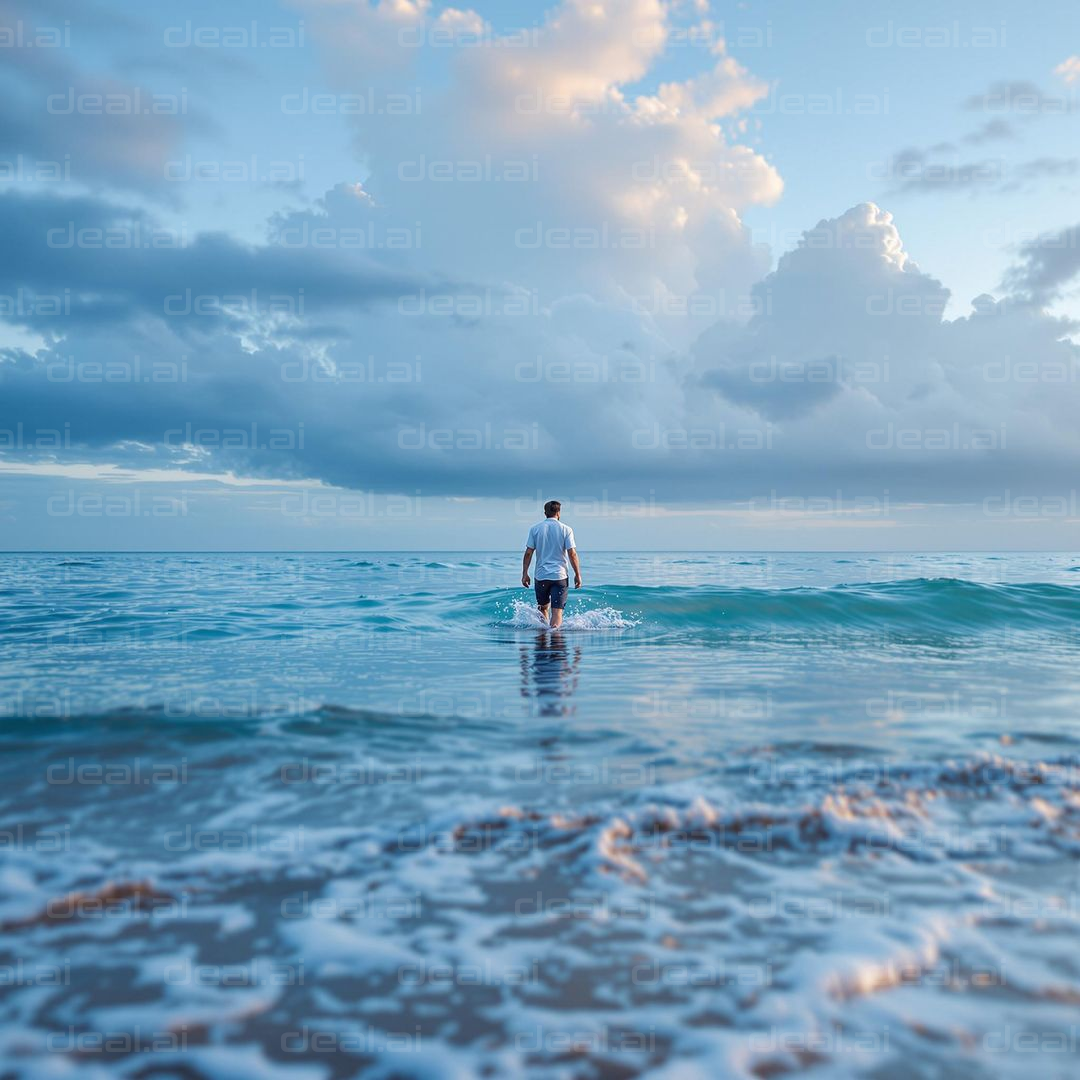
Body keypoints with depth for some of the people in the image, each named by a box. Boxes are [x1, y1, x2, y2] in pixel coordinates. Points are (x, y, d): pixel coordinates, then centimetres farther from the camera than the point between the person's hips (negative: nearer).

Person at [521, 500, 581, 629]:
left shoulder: (535, 529, 3)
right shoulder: (566, 529, -2)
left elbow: (528, 553, 1)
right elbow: (572, 554, -6)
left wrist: (525, 574, 6)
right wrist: (577, 574, 1)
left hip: (541, 576, 2)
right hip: (560, 576, -2)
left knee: (543, 608, 21)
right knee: (557, 612, -5)